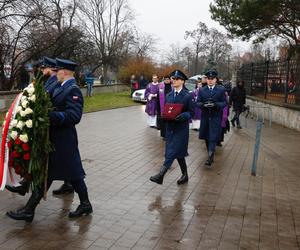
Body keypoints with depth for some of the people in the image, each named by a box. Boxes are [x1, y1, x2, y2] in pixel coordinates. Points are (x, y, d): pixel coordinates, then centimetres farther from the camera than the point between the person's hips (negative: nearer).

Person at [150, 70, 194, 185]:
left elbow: (191, 112, -5)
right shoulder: (168, 95, 11)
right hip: (170, 127, 6)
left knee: (172, 152, -11)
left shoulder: (187, 96, -6)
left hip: (181, 128, -6)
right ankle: (184, 175, 26)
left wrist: (182, 116, -23)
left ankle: (161, 175, -15)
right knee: (178, 152, 12)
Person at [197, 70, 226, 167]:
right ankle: (210, 154, 26)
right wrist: (203, 104, -16)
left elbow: (224, 103, -2)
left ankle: (210, 157, -13)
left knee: (213, 137, -9)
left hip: (216, 117, -3)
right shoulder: (202, 90, 7)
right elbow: (198, 103, 5)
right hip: (205, 116, 4)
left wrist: (215, 104, -19)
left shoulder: (221, 90, 0)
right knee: (206, 137, 10)